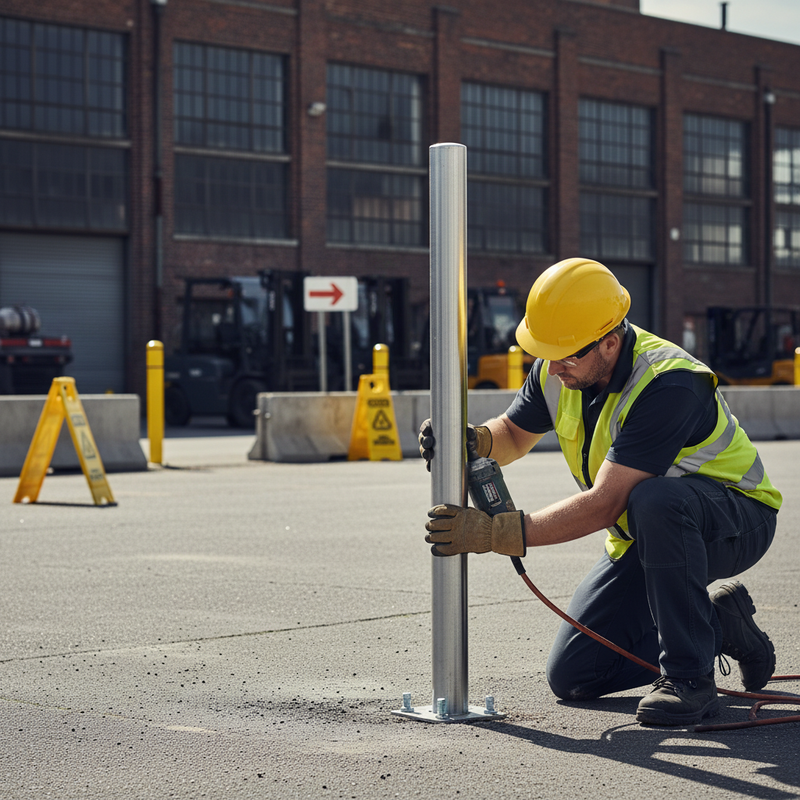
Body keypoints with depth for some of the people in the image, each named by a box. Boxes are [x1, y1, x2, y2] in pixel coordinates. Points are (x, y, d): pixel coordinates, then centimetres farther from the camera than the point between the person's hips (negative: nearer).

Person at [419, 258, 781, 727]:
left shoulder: (667, 385, -33)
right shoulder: (557, 371, -9)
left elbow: (604, 505, -37)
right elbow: (514, 435, 9)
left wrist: (495, 533, -40)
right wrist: (473, 440, -16)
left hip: (735, 521, -7)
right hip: (645, 536, 7)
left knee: (655, 500, -42)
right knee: (572, 677, -2)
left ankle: (691, 678, -27)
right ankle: (719, 624, 14)